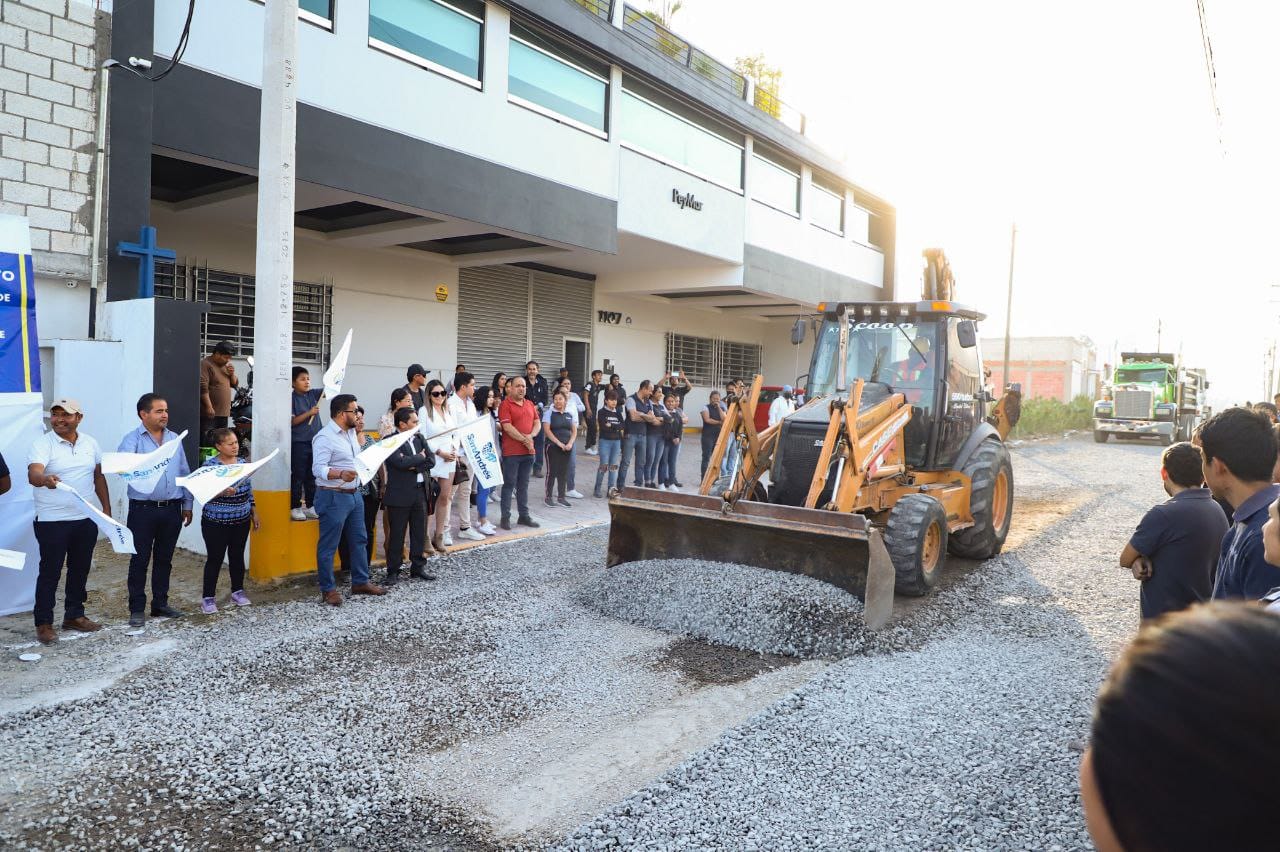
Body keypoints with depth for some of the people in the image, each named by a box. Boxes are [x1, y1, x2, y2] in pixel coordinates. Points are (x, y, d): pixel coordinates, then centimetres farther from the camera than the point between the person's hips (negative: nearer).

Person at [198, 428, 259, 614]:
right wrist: (221, 492, -32)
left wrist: (254, 513, 14)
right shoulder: (210, 465, -11)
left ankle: (238, 591, 26)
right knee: (215, 558, 1)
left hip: (241, 521, 5)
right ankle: (208, 597, 12)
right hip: (216, 522, -5)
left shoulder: (242, 462, 6)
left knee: (237, 556, 13)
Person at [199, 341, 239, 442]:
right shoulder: (206, 365, -9)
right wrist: (209, 407, -24)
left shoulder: (225, 365, 17)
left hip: (224, 412, 8)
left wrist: (232, 374, 1)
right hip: (210, 413, -8)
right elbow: (203, 388, -18)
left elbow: (235, 384, 22)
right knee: (206, 441, -11)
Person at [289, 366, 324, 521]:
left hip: (315, 441, 6)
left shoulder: (313, 394, 7)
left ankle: (310, 506, 21)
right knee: (298, 476, 1)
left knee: (312, 476, 12)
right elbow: (291, 421, -12)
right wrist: (309, 413, -19)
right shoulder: (291, 398, -8)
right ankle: (295, 507, 10)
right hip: (299, 443, -6)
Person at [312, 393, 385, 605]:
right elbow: (318, 468, -25)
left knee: (359, 540, 14)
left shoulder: (351, 433, 12)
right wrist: (340, 474, -39)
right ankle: (328, 589, 11)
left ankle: (360, 582, 25)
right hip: (333, 496, -9)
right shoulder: (325, 437, -16)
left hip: (353, 494, 9)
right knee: (328, 545, 2)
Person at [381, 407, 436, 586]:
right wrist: (420, 457, -8)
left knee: (420, 532, 12)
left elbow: (431, 460, 1)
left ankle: (418, 567, 25)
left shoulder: (419, 438, 10)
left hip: (421, 492, 6)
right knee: (397, 534, 3)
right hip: (400, 494, -6)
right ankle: (393, 572, 13)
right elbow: (401, 462, -23)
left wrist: (414, 465, -13)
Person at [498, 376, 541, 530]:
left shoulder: (530, 405, 15)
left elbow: (537, 423, 10)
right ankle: (505, 517, 5)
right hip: (511, 452, -6)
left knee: (523, 485, 14)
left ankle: (524, 516, 21)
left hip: (528, 451, 6)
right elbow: (507, 427, -15)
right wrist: (524, 439, -14)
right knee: (509, 484, -1)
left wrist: (531, 436, -9)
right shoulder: (505, 405, -6)